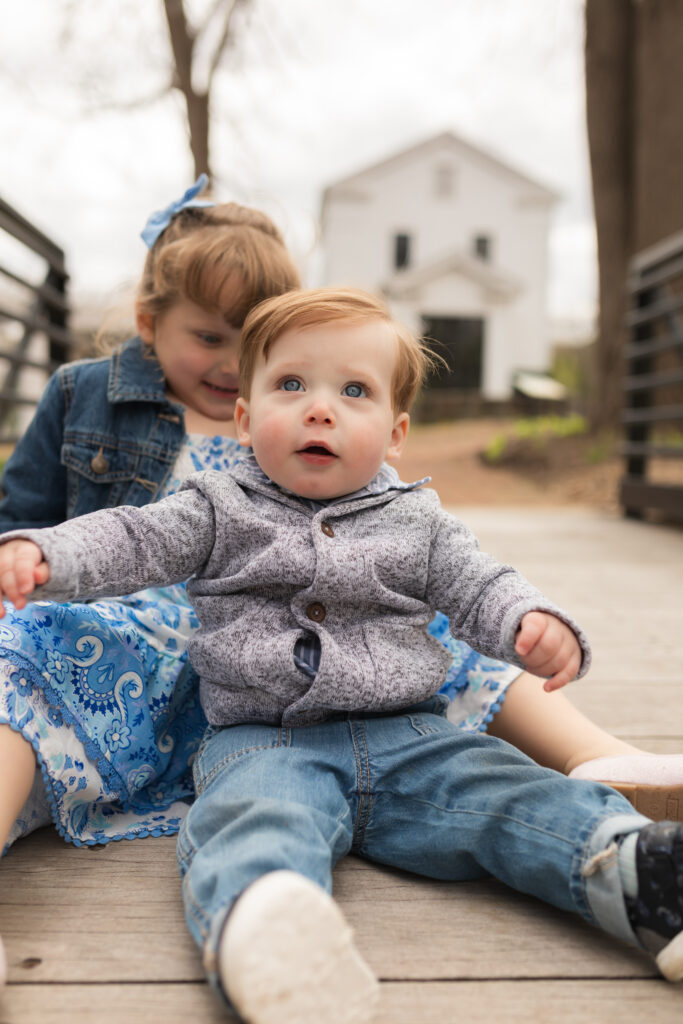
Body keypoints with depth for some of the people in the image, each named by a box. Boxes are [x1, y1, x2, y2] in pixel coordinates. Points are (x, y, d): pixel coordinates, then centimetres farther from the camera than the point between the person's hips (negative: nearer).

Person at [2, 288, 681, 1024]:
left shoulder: (415, 519, 13)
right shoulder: (220, 510, 9)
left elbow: (478, 588, 8)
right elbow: (130, 542, 2)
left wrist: (538, 627, -14)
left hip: (406, 735, 4)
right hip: (265, 740, -3)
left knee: (506, 792, -19)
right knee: (254, 822, -36)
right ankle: (257, 927, -63)